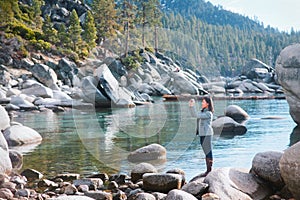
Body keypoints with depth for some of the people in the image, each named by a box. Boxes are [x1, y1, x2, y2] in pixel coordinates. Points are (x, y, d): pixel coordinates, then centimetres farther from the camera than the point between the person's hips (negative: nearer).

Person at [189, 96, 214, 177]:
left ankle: (209, 171, 0)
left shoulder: (209, 113, -15)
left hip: (207, 134, -9)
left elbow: (197, 115, -23)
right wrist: (190, 106, 0)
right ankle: (208, 171, 18)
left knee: (208, 152, -4)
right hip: (202, 134, 9)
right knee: (206, 152, 13)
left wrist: (193, 106, -24)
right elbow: (194, 115, 13)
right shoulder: (203, 111, 13)